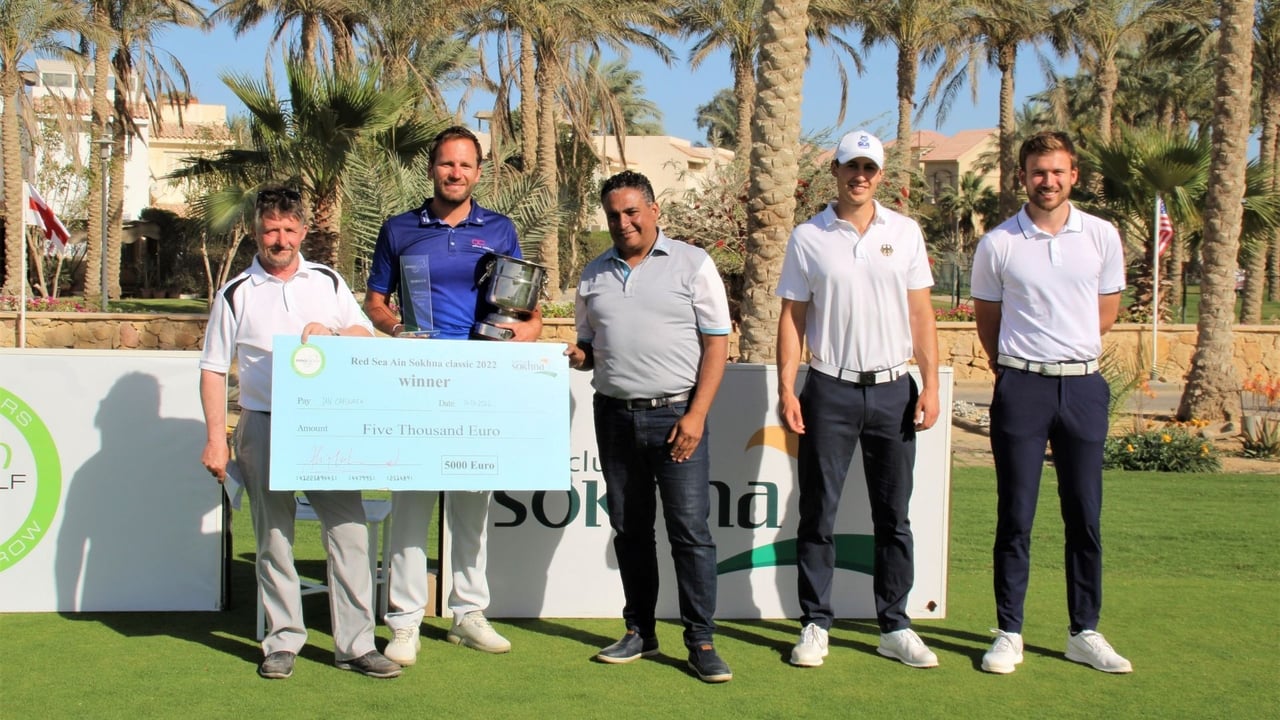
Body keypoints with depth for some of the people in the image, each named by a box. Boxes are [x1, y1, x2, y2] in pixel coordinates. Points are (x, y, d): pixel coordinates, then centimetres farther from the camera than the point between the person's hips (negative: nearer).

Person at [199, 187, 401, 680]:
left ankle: (355, 643, 3)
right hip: (264, 427, -1)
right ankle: (283, 641, 17)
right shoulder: (236, 295, 6)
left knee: (348, 530, -4)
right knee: (273, 538, 5)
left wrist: (330, 334, -11)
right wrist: (215, 439, -2)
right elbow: (214, 370, 5)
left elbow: (366, 337, 11)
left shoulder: (329, 282, 11)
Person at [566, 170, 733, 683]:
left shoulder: (692, 264, 0)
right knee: (629, 529, 9)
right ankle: (639, 632, 20)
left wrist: (696, 415, -11)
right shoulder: (594, 275, 13)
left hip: (676, 415, -4)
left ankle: (700, 641, 3)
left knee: (690, 530, -5)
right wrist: (579, 356, -3)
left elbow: (716, 344, -3)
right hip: (614, 415, 4)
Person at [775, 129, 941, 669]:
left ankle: (895, 627, 17)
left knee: (893, 517, 7)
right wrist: (786, 390, -5)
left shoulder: (905, 232, 7)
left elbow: (921, 312, 7)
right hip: (830, 391, -1)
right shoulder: (807, 238, 2)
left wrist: (931, 384, 0)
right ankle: (815, 625, 13)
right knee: (818, 514, 3)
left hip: (893, 390, 2)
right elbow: (792, 317, 3)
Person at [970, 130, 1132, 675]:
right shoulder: (997, 244, -1)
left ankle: (1085, 633, 18)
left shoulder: (1102, 236, 4)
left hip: (1083, 386, 2)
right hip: (1021, 387, -2)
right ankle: (1009, 633, 11)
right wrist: (1014, 366, 10)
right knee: (1015, 517, 2)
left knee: (1085, 516, 7)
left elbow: (1107, 310, 16)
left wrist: (1069, 350, 9)